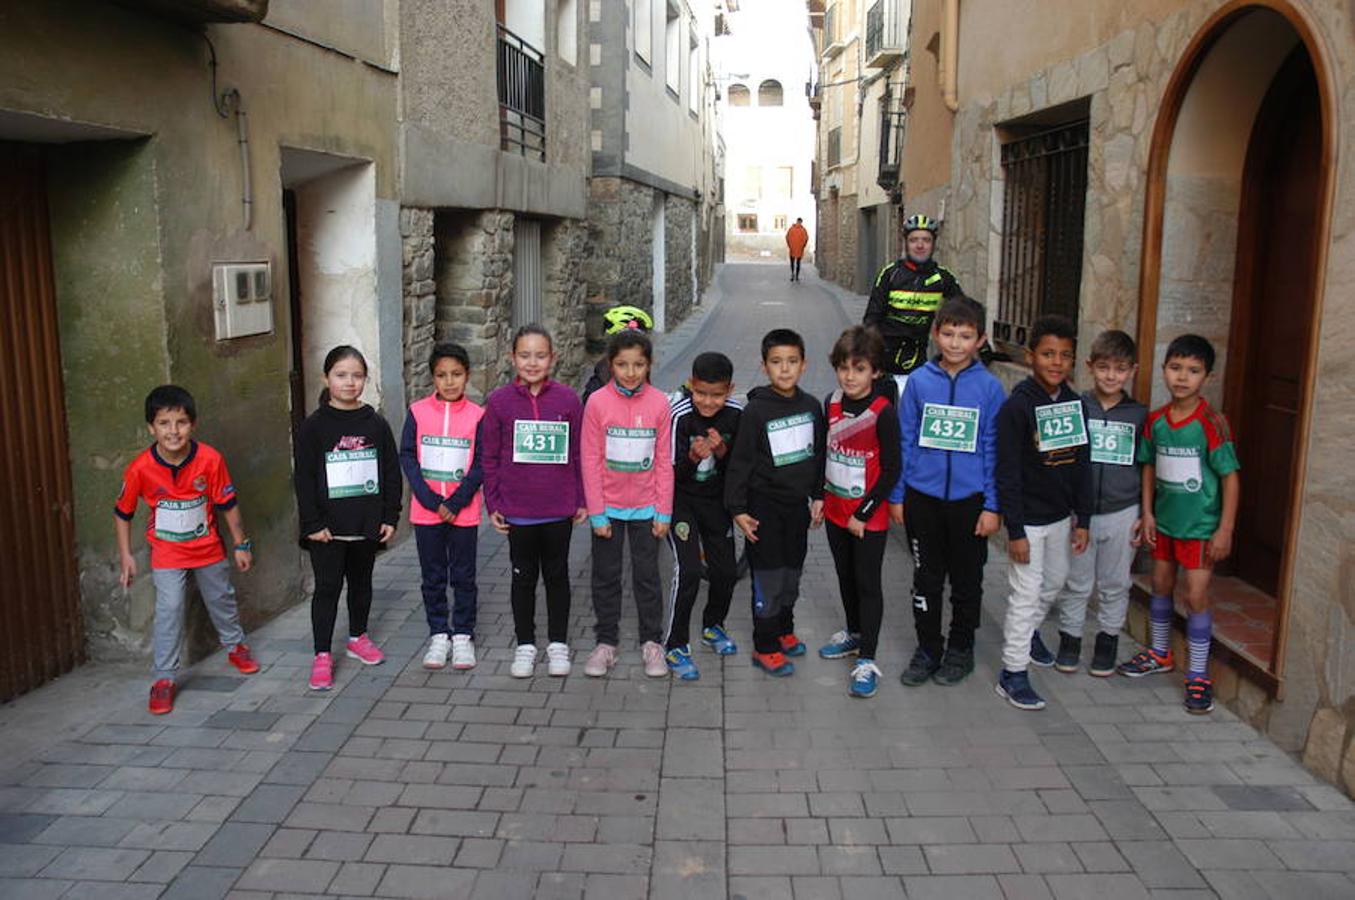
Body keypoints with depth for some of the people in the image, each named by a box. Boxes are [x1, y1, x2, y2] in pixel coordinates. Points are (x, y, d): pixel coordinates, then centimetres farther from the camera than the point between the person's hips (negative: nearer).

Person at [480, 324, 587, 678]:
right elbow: (489, 457, 0)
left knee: (557, 574, 13)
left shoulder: (568, 399, -4)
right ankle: (525, 645, 27)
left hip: (559, 509, 0)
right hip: (517, 509, 0)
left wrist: (581, 501, 3)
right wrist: (493, 505, -1)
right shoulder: (499, 402, -5)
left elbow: (578, 453, 2)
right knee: (524, 576, 12)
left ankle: (558, 644, 27)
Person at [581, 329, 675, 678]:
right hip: (607, 506, 0)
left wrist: (664, 512, -3)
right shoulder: (598, 402, -10)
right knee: (606, 577, 11)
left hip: (645, 507, 1)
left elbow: (664, 461, -2)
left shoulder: (659, 403, -6)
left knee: (647, 575, 11)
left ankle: (651, 642, 24)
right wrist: (597, 512, -8)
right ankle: (606, 642, 24)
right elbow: (590, 460, -7)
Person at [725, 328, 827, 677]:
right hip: (765, 506, -5)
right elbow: (740, 462, -11)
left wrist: (818, 496, 13)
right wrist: (738, 509, -13)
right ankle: (765, 647, 11)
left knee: (792, 572, 16)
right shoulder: (756, 410, -13)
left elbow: (820, 454, 13)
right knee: (768, 577, -1)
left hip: (798, 504, 5)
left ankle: (783, 630, 36)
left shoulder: (811, 407, 3)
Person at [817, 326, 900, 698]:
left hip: (869, 517, -6)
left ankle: (866, 660, 7)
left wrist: (863, 513, -15)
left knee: (868, 583, 1)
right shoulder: (831, 404, 1)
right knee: (846, 576, 20)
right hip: (835, 510, 6)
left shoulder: (883, 412, -18)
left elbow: (892, 469, -16)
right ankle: (854, 633, 40)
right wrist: (821, 496, 7)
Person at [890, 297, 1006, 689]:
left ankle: (960, 649, 31)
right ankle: (927, 649, 27)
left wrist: (992, 505, -5)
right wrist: (897, 495, 2)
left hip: (969, 499, -1)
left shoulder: (990, 387, -5)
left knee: (967, 580, 13)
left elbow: (994, 449, -3)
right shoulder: (919, 381, -3)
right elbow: (905, 440, 2)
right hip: (923, 496, 1)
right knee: (926, 578, 12)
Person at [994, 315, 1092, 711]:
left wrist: (1082, 520, 5)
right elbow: (1008, 474, -18)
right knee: (1026, 592, -2)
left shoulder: (1075, 404, 1)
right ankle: (1013, 674, 9)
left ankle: (1025, 630, 48)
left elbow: (1083, 465, 7)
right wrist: (1015, 531, -19)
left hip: (1061, 515, 7)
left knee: (1054, 581, 22)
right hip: (1028, 519, -7)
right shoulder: (1017, 407, -18)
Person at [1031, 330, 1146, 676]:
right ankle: (1069, 640, 24)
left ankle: (1107, 642, 28)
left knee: (1114, 584, 13)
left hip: (1121, 514, 1)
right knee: (1075, 582, 9)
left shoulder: (1139, 414, 2)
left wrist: (1143, 515, 3)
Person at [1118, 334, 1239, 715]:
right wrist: (1147, 512, 4)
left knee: (1196, 596, -4)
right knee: (1161, 585, 18)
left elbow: (1230, 476, -14)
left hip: (1200, 525, -5)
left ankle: (1198, 676, 10)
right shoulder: (1156, 420, -2)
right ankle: (1159, 654, 37)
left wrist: (1225, 530, -15)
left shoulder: (1211, 423, -17)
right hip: (1165, 520, 6)